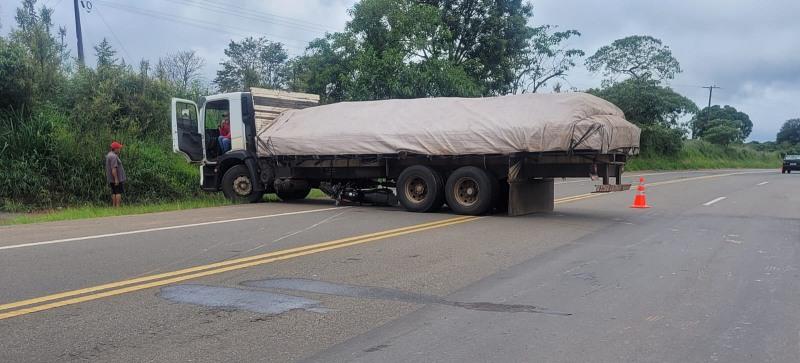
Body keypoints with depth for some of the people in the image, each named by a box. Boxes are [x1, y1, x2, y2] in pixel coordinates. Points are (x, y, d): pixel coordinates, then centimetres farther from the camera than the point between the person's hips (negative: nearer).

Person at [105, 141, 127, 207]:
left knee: (114, 192, 10)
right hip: (116, 178, -10)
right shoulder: (113, 156, -18)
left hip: (112, 179, 10)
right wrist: (116, 179, -24)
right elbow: (113, 169, -24)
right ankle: (118, 206, -10)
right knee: (119, 192, -8)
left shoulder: (109, 155, 14)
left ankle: (114, 206, 10)